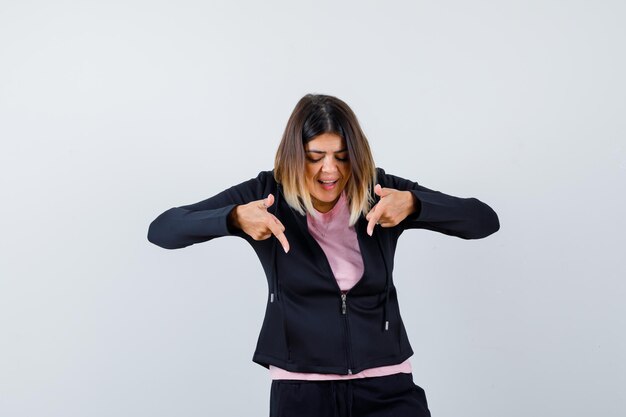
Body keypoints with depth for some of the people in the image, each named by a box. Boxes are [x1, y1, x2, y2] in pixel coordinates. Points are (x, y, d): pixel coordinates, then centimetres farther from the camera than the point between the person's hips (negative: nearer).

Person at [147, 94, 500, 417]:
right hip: (300, 388, 0)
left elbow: (485, 220, -8)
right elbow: (161, 230, -11)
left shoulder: (381, 191, -3)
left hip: (386, 385, 1)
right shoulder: (268, 194, -6)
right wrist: (235, 218, -29)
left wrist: (413, 204, -26)